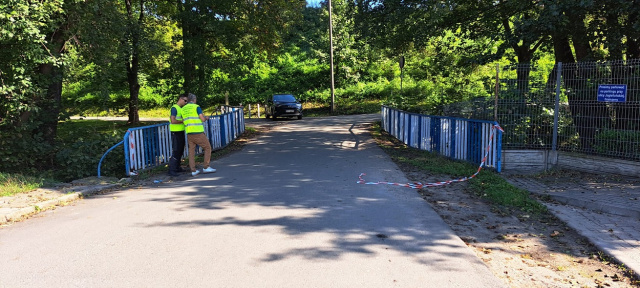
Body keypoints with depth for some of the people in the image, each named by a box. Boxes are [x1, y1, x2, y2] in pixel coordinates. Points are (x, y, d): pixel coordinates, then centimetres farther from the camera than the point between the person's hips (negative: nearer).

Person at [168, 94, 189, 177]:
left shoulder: (181, 108, 16)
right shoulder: (174, 108, -12)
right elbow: (173, 121, -22)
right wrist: (183, 121, -15)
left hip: (181, 132, 10)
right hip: (176, 132, -10)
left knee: (180, 150, 14)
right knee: (175, 151, -10)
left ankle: (177, 167, 24)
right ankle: (171, 170, -7)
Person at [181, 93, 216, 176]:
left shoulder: (183, 109, 13)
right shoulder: (196, 107, -5)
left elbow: (183, 121, 16)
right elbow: (203, 119, -9)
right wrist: (206, 118, 14)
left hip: (189, 133, 6)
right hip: (198, 132, -6)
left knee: (191, 151, 7)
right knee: (208, 147, 6)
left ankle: (193, 171, 4)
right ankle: (206, 167, 4)